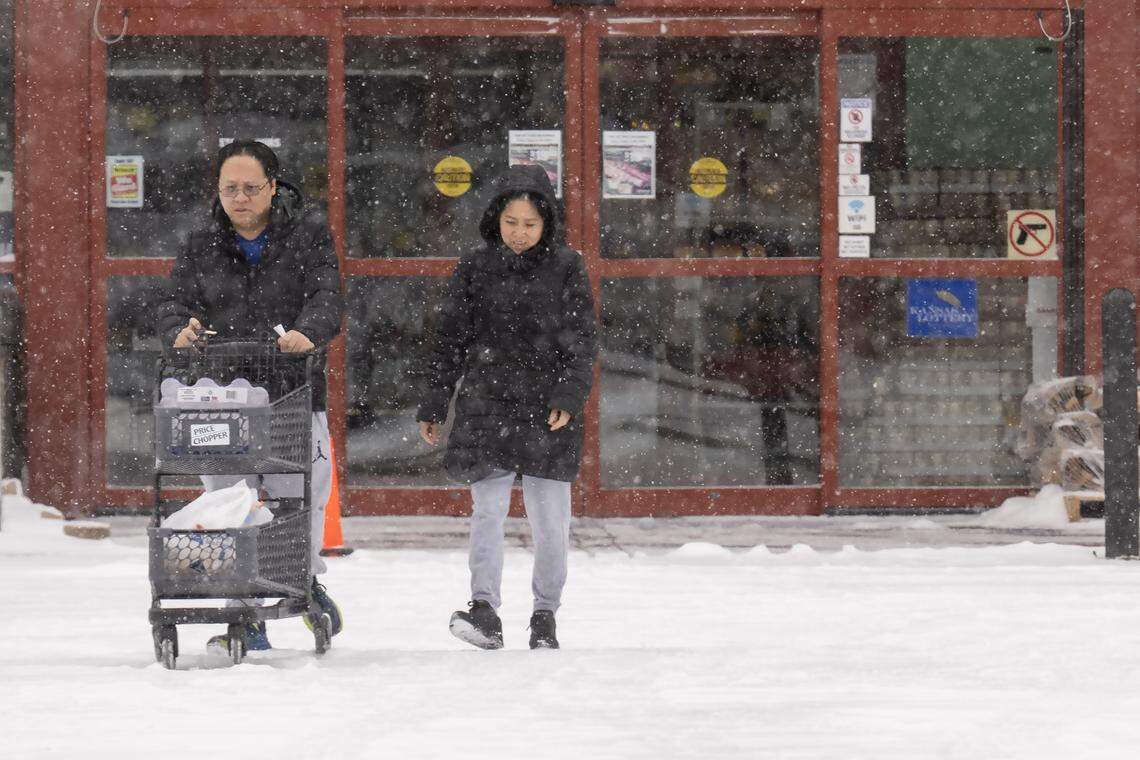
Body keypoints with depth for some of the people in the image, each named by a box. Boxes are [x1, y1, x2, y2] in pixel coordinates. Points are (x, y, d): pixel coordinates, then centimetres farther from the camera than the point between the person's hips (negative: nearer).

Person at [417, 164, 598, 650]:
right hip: (486, 408, 0)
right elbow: (449, 341, 10)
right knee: (488, 513, -9)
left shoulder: (565, 269, 3)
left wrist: (569, 396, -12)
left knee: (550, 522, 2)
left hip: (548, 414, 0)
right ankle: (484, 611, -13)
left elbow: (582, 341, 2)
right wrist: (433, 406, 8)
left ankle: (545, 616, 14)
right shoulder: (474, 270, 6)